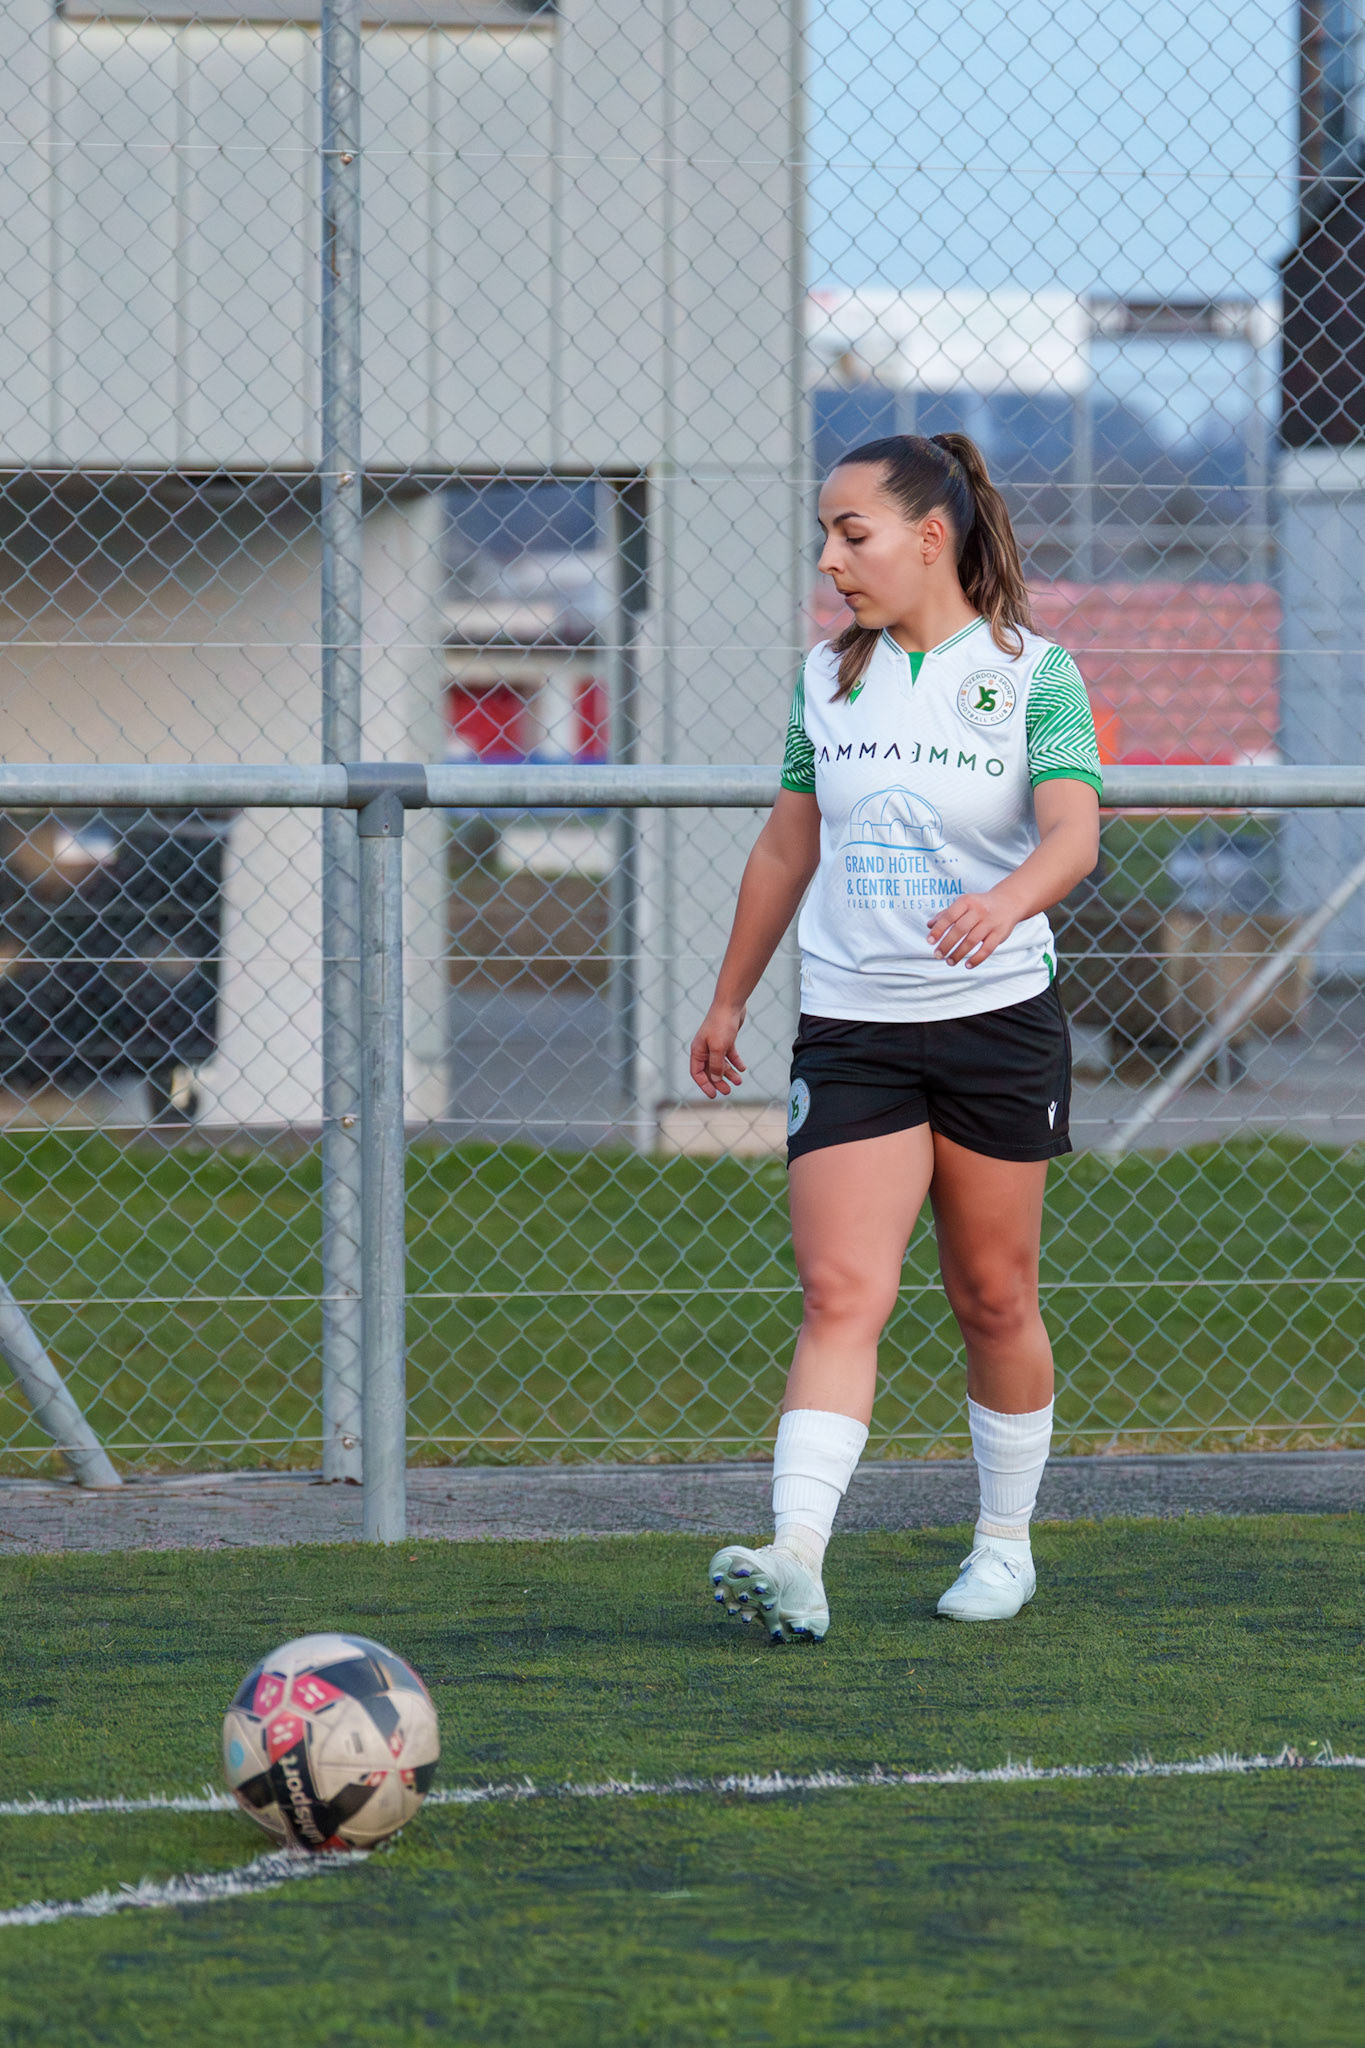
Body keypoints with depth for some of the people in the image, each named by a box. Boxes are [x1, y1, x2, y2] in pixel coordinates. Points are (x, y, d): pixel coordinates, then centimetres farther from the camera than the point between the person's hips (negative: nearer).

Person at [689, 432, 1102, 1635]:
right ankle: (797, 1560, -25)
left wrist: (1005, 903, -39)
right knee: (842, 1294, -13)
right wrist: (731, 999, 23)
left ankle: (1007, 1543, 27)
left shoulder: (1033, 674, -5)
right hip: (849, 1029, 2)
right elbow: (788, 845, 19)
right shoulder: (829, 678, 8)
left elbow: (1073, 832, -18)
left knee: (993, 1299, 8)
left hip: (998, 1023, -2)